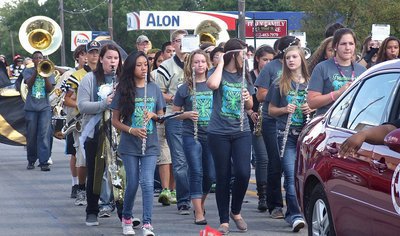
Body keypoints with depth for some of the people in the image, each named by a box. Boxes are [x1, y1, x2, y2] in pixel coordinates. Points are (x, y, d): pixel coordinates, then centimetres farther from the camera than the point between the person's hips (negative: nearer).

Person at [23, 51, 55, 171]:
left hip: (44, 107, 0)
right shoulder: (28, 71, 9)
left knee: (44, 135, -9)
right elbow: (29, 84, -10)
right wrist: (36, 71, -16)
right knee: (31, 135, 3)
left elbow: (50, 89, -2)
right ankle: (31, 160, 16)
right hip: (31, 107, 0)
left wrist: (45, 75, -13)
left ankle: (44, 162, -12)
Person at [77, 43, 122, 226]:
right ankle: (92, 212, 15)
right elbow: (82, 106, -8)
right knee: (94, 174, 6)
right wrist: (104, 103, -21)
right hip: (95, 134, -1)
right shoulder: (90, 79, 1)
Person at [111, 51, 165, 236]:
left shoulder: (154, 89, 5)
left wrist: (153, 115, -11)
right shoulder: (124, 91, -1)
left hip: (150, 145, 1)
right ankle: (126, 218, 26)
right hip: (129, 145, -1)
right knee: (132, 184, 4)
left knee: (148, 183, -10)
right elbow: (115, 120, 2)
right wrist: (131, 130, -14)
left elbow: (162, 116, 11)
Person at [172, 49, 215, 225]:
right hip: (191, 136, -2)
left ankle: (200, 203, 31)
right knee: (196, 173, -8)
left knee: (210, 175, 6)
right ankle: (198, 213, -6)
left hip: (211, 135, 2)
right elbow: (175, 112, 7)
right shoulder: (185, 88, 2)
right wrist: (187, 115, -12)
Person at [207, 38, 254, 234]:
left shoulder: (244, 76, 11)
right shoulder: (219, 73, -1)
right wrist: (221, 63, -12)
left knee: (243, 173, -10)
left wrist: (247, 98, -6)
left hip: (241, 131, 3)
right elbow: (212, 84, -26)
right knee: (223, 176, 2)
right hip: (219, 132, -3)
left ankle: (236, 211, 14)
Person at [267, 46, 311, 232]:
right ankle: (296, 215, -17)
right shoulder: (280, 84, 7)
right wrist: (284, 109, -8)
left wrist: (311, 109, -6)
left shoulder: (310, 82, 9)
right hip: (286, 134, -2)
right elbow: (271, 110, 11)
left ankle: (292, 213, 16)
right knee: (291, 175, -12)